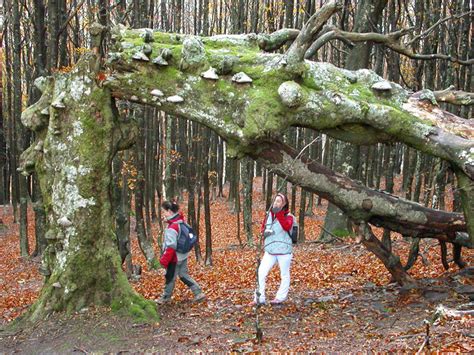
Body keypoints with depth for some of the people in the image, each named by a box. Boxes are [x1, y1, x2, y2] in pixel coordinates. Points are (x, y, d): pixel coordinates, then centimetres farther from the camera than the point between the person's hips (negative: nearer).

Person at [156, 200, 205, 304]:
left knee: (170, 277, 11)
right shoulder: (181, 221, -1)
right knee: (183, 275, 19)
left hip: (175, 258, -8)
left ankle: (166, 298, 31)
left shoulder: (171, 228, -27)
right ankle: (199, 293, 17)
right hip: (183, 255, 8)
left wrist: (164, 260, -18)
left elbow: (171, 247, -26)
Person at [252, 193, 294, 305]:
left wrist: (279, 214, -29)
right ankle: (259, 298, 2)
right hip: (270, 250, 4)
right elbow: (263, 227, 19)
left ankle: (281, 297, 23)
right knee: (261, 272, -4)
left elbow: (287, 226, -27)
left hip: (284, 250, -4)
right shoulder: (269, 215, 8)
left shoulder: (288, 216, -6)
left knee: (284, 274, 8)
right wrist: (265, 232, -4)